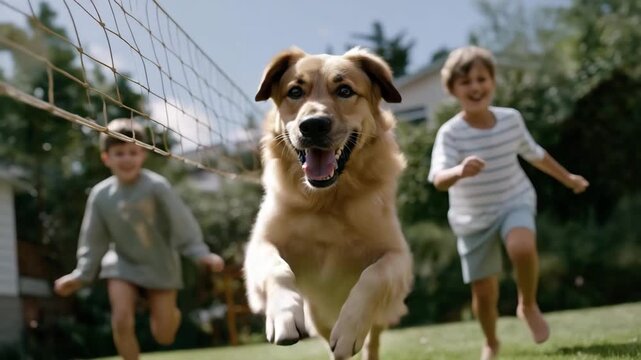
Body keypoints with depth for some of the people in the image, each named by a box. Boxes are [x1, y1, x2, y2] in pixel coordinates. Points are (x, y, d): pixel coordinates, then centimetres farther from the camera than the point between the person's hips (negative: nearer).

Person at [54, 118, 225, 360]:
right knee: (122, 321, -16)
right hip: (123, 263, 2)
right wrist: (81, 274, -2)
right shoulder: (100, 195, -10)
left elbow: (181, 222, -19)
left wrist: (201, 254, -28)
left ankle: (171, 311, 39)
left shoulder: (156, 186, -21)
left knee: (163, 336, 2)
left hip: (160, 266, -2)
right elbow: (94, 240, 1)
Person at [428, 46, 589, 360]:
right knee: (483, 292, 5)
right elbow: (438, 180, -34)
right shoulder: (450, 133, -20)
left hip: (515, 203, 1)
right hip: (473, 219, -1)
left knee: (522, 248, -33)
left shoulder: (511, 119, -6)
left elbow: (534, 154, 13)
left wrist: (567, 178, 25)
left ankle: (528, 306, -3)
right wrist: (459, 172, -56)